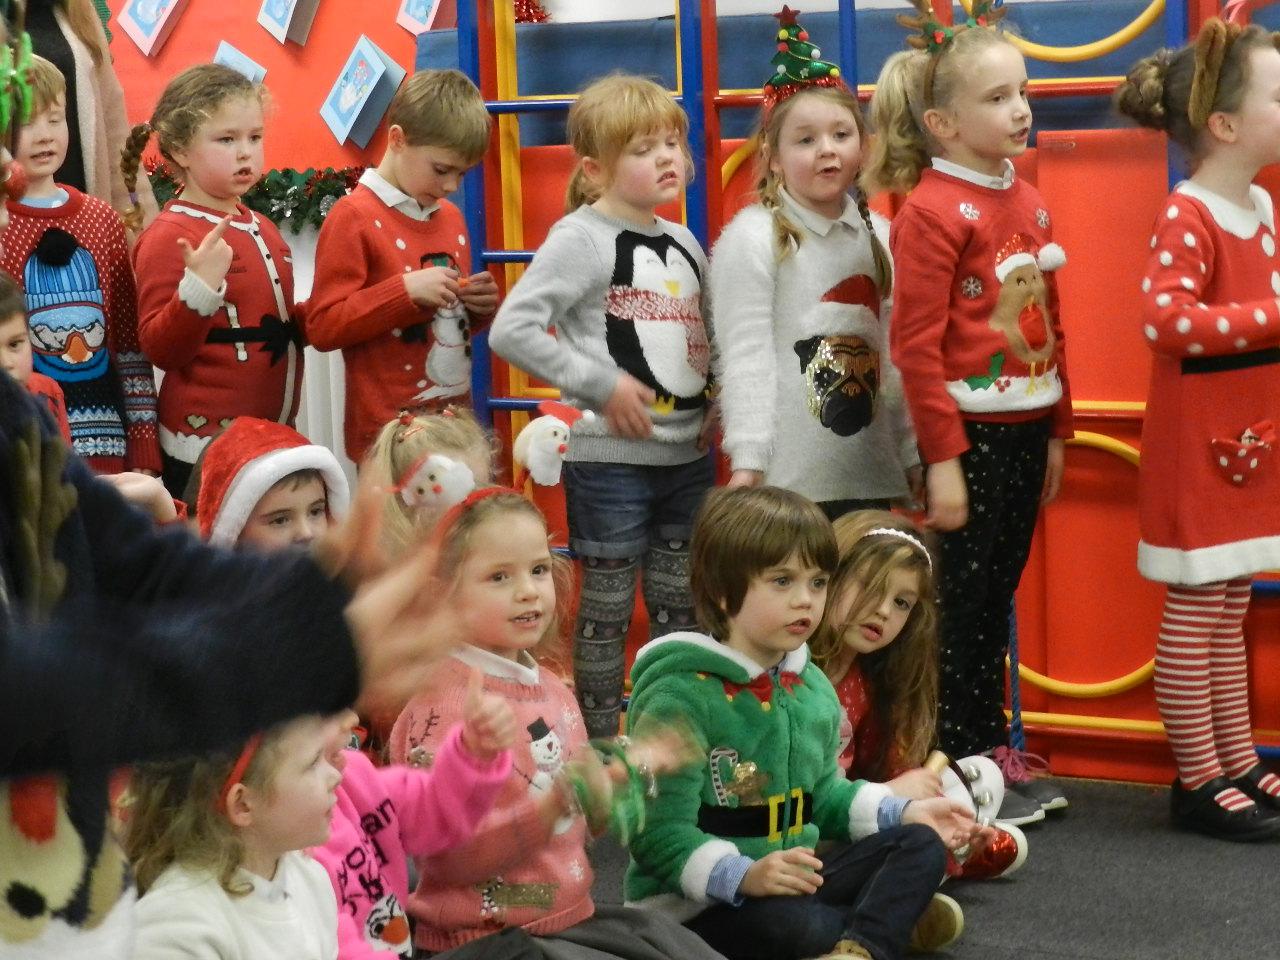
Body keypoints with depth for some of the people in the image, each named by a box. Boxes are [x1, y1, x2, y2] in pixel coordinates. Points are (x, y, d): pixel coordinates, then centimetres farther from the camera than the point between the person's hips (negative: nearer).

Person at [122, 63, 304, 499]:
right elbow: (159, 348, -17)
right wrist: (199, 287, -29)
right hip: (204, 446, -8)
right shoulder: (168, 237, -11)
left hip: (276, 436, 8)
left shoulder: (261, 229, 13)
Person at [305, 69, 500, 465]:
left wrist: (480, 306, 4)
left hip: (456, 421, 6)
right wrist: (406, 290, -20)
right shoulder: (354, 217, -7)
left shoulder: (449, 216, 14)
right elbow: (322, 327, -13)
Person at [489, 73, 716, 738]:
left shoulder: (685, 245, 11)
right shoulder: (581, 238, -9)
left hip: (688, 454, 7)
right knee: (606, 613, 2)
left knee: (681, 613, 13)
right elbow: (511, 331, -18)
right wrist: (601, 384, -19)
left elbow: (707, 340, 24)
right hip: (611, 456, -6)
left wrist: (720, 404, 4)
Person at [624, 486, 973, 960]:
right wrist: (743, 876, -37)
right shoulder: (680, 697, -19)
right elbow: (660, 833, -24)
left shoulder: (813, 686, 9)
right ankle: (896, 912, -13)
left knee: (921, 844, -3)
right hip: (695, 905, -9)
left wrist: (905, 812, 9)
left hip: (792, 887, 9)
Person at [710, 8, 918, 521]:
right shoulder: (751, 238, -6)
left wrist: (912, 454, 13)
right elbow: (745, 357, -11)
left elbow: (895, 354, 14)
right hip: (788, 477, -5)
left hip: (871, 474, 6)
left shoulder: (880, 236, 11)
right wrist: (747, 463, -15)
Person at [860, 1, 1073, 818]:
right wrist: (942, 460, -17)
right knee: (960, 605, 1)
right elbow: (916, 345, -15)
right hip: (970, 431, -7)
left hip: (1026, 432, 7)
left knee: (996, 599, 15)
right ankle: (956, 767, 10)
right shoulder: (932, 210, -12)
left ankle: (992, 748, 24)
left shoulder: (1028, 202, 11)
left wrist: (1057, 434, 15)